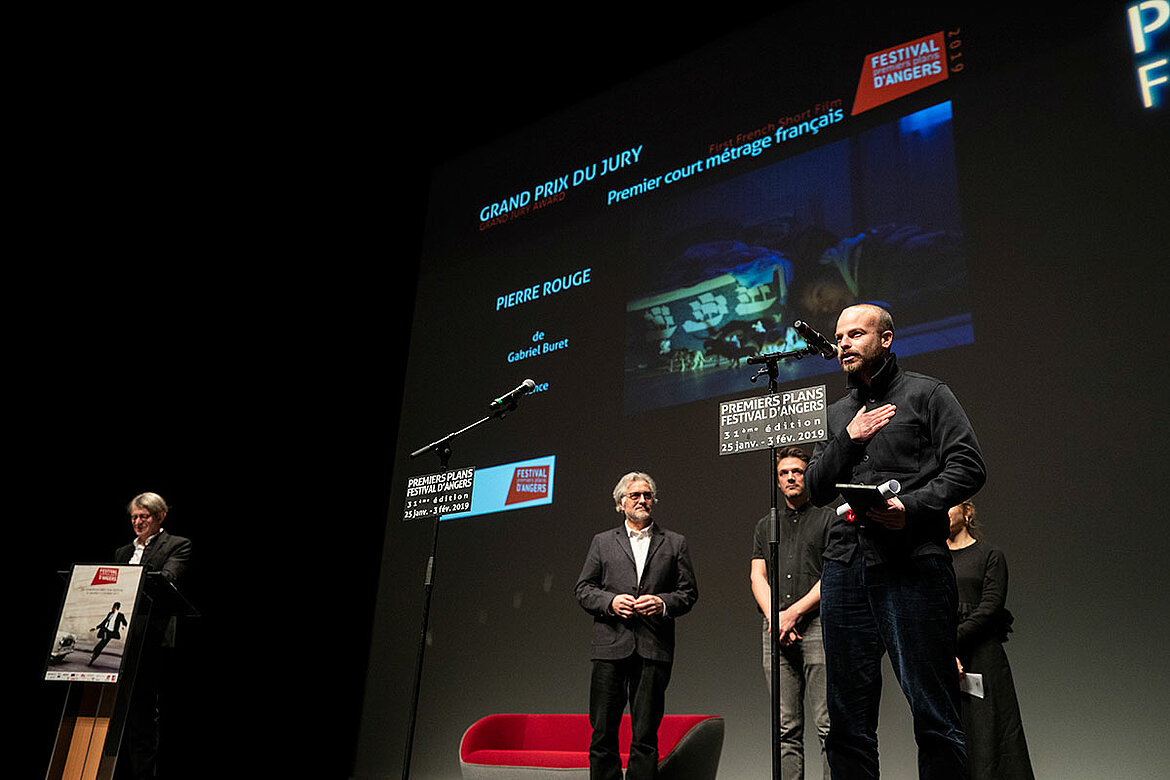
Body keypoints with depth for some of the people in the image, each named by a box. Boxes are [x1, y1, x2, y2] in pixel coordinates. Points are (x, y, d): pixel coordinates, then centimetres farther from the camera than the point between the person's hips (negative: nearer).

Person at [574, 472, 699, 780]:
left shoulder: (675, 543, 14)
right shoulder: (602, 542, 14)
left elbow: (689, 592, 11)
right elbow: (583, 589, 10)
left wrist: (663, 603, -8)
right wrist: (611, 601, -7)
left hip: (654, 649, 0)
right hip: (611, 646, 0)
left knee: (646, 734, 1)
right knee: (603, 732, 1)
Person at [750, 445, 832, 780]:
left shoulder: (829, 518, 8)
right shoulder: (765, 525, 22)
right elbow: (758, 576, 12)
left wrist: (793, 613, -10)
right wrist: (775, 617, -5)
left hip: (817, 624, -4)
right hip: (776, 630, 4)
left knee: (828, 725, -7)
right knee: (786, 729, 4)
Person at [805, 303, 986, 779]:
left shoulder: (926, 394, 8)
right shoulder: (836, 415, 23)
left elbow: (968, 467, -1)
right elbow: (815, 490, 16)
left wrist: (912, 507, -15)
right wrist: (848, 440, 3)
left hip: (912, 564, -5)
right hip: (845, 565, 5)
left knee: (934, 717, -5)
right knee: (847, 721, 8)